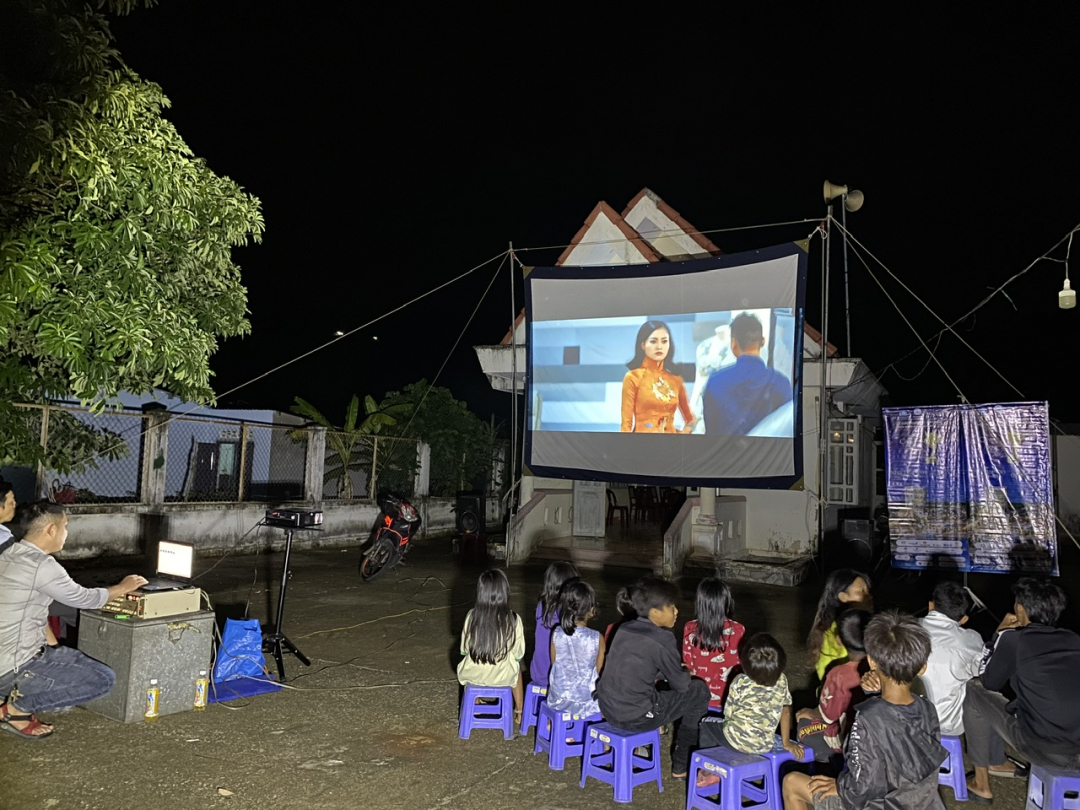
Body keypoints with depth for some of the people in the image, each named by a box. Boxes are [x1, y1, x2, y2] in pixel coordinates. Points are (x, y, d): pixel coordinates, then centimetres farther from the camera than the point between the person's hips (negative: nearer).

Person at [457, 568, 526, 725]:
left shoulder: (472, 616, -18)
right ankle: (519, 714, 47)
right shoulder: (513, 620, -20)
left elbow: (464, 649, -4)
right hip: (503, 677, 0)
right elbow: (519, 654, -8)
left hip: (474, 675, 1)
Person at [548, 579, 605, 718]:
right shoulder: (597, 638, -18)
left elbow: (554, 663, 1)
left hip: (558, 700, 2)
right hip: (587, 704, -2)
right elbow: (598, 670, -5)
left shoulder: (556, 634, -13)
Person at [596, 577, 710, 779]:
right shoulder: (662, 638, -15)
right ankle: (681, 765, 18)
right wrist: (686, 675, 17)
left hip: (607, 709, 7)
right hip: (636, 718, -7)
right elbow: (681, 684, -6)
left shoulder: (624, 629, 6)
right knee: (699, 691, 9)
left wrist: (678, 672, 21)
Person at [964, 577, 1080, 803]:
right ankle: (996, 762, 43)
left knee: (974, 692, 12)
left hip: (1043, 750, -6)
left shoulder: (1013, 639, -9)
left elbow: (989, 681, 7)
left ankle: (981, 784, 20)